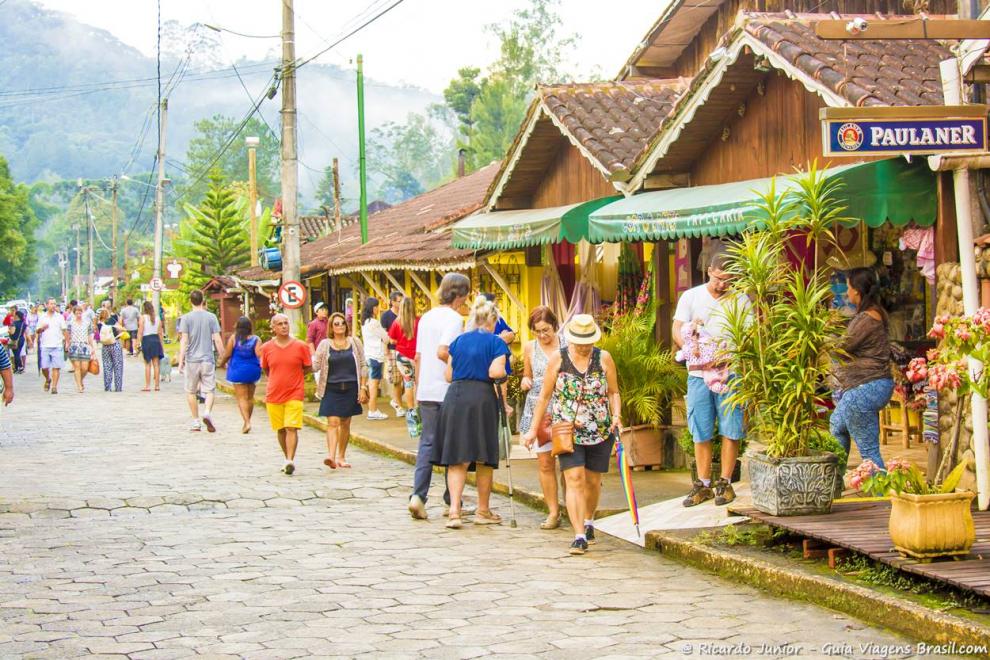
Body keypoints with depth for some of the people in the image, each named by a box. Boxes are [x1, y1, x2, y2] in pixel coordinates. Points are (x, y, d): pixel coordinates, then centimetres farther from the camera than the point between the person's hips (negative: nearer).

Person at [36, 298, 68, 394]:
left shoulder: (60, 317, 7)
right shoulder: (42, 317, 10)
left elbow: (64, 331, 7)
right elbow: (38, 331, 15)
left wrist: (67, 342, -1)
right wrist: (41, 328, -8)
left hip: (57, 346, -1)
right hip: (45, 346, 1)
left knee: (56, 367, -6)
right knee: (44, 367, -2)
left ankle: (54, 386, -2)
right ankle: (48, 380, 27)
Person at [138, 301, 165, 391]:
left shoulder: (142, 318, -5)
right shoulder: (157, 318, 4)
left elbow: (140, 332, -9)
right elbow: (160, 333, 6)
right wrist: (162, 345, 12)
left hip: (146, 340, -3)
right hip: (156, 340, 3)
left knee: (147, 364, 1)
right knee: (156, 364, 6)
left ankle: (147, 386, 0)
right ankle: (157, 385, 8)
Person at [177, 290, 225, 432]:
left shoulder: (186, 318, -3)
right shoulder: (211, 317, 0)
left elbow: (184, 340, -7)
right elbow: (217, 340, -1)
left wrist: (181, 361, -4)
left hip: (192, 360, 0)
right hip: (208, 359, 1)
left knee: (190, 391, 12)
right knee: (209, 390, 4)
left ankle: (196, 422, 13)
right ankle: (207, 413, -22)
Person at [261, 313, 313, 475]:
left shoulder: (301, 346, -4)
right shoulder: (267, 348, 2)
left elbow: (308, 368, 5)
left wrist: (292, 376, 0)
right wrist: (278, 379, 10)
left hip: (294, 394, -3)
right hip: (273, 395, 3)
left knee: (292, 428, -14)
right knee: (280, 429, 10)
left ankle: (290, 460, -18)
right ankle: (288, 459, 25)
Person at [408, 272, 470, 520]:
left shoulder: (426, 318, 12)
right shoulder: (454, 318, -11)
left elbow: (418, 356, 14)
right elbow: (442, 352, -23)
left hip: (426, 391, 6)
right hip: (449, 390, -6)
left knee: (427, 442, 7)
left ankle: (418, 495, -7)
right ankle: (452, 501, 12)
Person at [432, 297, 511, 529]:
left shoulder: (459, 341, 11)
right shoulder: (496, 342, -2)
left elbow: (448, 375, 11)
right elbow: (495, 372, -15)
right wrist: (504, 372, 7)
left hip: (454, 397, 3)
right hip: (481, 398, -3)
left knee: (457, 458, 4)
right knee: (484, 458, 11)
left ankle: (454, 510, -11)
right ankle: (483, 511, 21)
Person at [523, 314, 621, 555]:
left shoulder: (604, 358, 2)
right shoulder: (558, 358, -1)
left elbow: (613, 392, 10)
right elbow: (545, 395, 5)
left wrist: (616, 414, -9)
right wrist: (533, 429, 5)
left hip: (600, 430, 2)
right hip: (567, 431, -2)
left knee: (593, 481, 12)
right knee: (574, 479, -14)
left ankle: (588, 522, 39)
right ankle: (579, 536, -16)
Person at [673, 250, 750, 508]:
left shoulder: (740, 300, 7)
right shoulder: (691, 297, 9)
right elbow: (677, 331, 3)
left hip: (730, 372, -1)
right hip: (698, 373, 1)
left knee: (731, 429, -2)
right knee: (701, 432, 4)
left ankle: (725, 483, 7)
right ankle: (703, 484, 12)